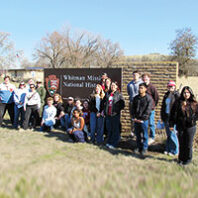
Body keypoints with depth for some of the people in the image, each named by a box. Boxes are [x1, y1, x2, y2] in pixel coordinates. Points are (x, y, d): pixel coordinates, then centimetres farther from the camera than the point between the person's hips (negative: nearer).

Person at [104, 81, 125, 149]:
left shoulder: (119, 94, -3)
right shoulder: (108, 94, 11)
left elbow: (123, 104, -5)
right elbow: (105, 102, 20)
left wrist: (117, 109, -10)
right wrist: (105, 110, 10)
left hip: (115, 114, -5)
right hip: (108, 114, 5)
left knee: (115, 129, 1)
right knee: (109, 129, 12)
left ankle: (114, 144, 9)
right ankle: (109, 142, 25)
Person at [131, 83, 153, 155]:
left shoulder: (149, 98, -6)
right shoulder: (136, 98, 9)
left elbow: (148, 110, -9)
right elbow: (133, 108, 10)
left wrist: (142, 118, -13)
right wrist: (134, 117, -2)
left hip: (144, 120, -4)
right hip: (136, 119, 5)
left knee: (144, 135, 1)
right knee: (137, 134, 12)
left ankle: (144, 148, 14)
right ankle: (139, 147, 26)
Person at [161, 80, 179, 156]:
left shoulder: (176, 95, -8)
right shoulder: (166, 95, 11)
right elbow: (163, 106, 17)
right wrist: (162, 116, 12)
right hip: (166, 117, 6)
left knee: (173, 134, 0)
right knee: (168, 134, 14)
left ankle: (174, 150, 15)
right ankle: (168, 149, 26)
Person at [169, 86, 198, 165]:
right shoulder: (178, 102, -1)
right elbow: (173, 114, 1)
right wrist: (171, 124, -2)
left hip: (190, 127, 0)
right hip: (180, 127, 1)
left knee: (188, 144, 7)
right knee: (181, 144, 10)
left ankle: (188, 159, 25)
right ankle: (181, 158, 27)